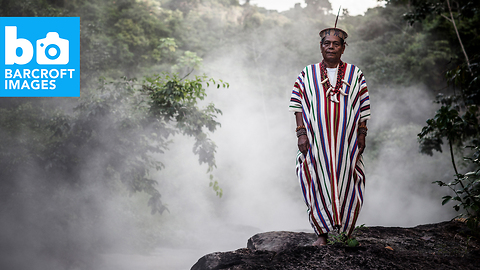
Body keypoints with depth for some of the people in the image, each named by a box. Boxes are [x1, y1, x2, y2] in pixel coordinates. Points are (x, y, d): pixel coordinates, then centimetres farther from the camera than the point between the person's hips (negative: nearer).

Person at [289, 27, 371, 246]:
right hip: (316, 139, 0)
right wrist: (301, 133, -5)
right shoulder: (307, 74, 7)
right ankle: (322, 233, 8)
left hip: (346, 141, 0)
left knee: (345, 183, 1)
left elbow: (363, 107, 8)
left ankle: (346, 232, 13)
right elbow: (298, 105, 4)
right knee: (318, 182, -1)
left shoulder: (355, 74, 8)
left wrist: (362, 135, 1)